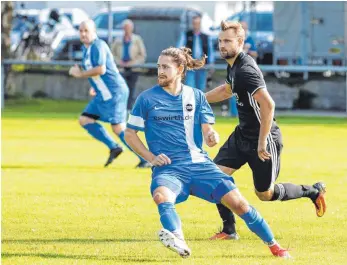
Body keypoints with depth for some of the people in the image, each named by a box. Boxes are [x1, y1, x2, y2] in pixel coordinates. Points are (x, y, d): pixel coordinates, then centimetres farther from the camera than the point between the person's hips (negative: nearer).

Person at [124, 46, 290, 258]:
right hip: (168, 168, -2)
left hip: (199, 164, 2)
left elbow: (207, 133, 10)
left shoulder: (196, 97, 10)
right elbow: (130, 133, 8)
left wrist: (212, 137, -15)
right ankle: (178, 240, -59)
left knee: (237, 201, -9)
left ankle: (274, 246, 5)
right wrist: (151, 157, -4)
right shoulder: (147, 99, 3)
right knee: (161, 195, -37)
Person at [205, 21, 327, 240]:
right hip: (242, 135, 9)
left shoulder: (246, 70, -26)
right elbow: (228, 90, 27)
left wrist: (262, 142, -30)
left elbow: (268, 105, -34)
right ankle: (229, 230, 6)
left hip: (264, 139, -9)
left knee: (265, 194, 6)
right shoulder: (233, 65, 5)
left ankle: (314, 191, 28)